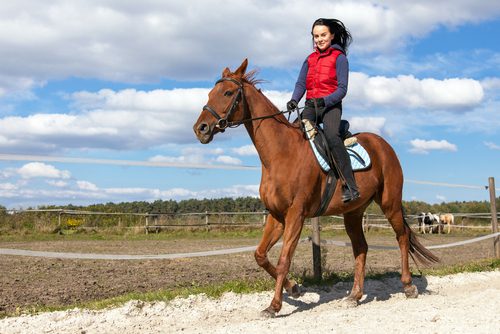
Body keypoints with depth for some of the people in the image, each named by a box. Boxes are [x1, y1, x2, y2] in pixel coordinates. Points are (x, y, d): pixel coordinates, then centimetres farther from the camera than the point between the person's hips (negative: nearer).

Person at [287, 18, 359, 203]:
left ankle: (350, 186, -36)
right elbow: (300, 84, 9)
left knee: (332, 136, -32)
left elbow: (342, 89, -6)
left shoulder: (339, 58, 3)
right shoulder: (310, 59, 20)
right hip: (310, 106, 5)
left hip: (331, 105, -5)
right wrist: (294, 100, -12)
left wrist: (325, 100, -25)